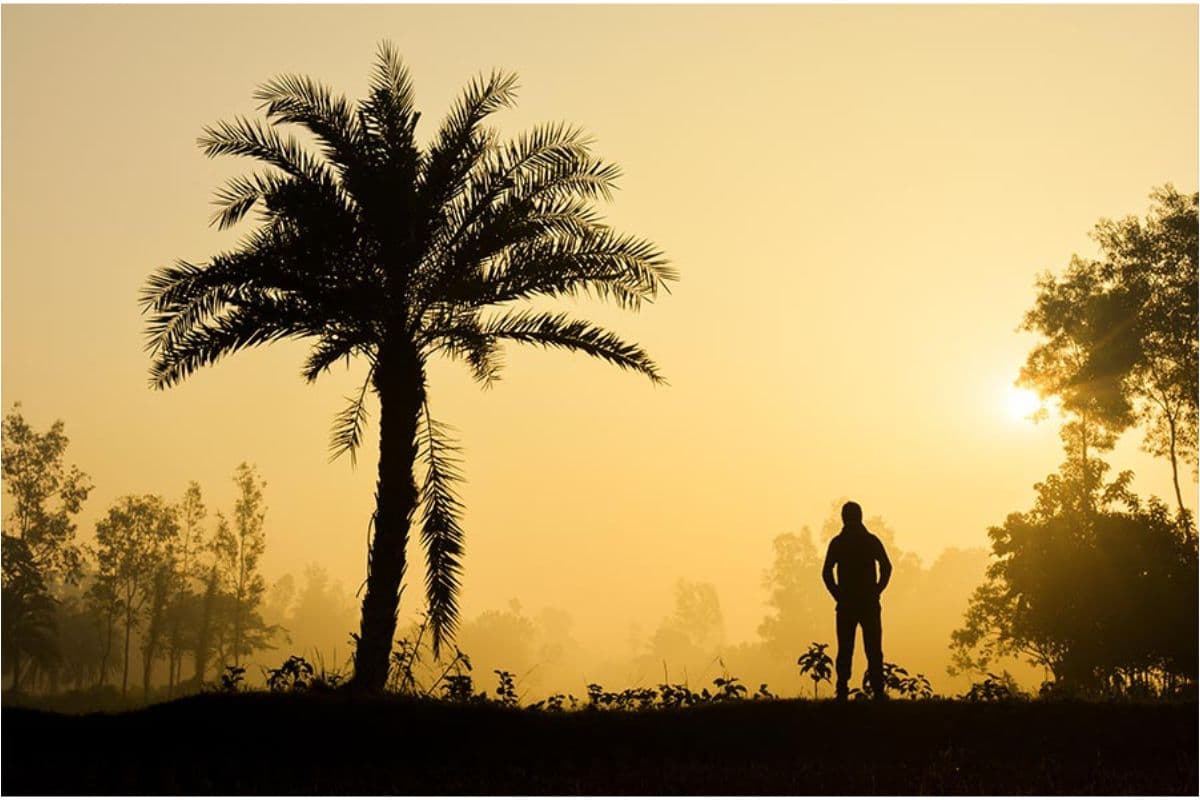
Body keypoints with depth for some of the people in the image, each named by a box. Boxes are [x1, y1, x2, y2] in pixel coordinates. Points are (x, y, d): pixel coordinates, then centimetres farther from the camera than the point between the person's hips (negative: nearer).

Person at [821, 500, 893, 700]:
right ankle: (878, 692, -5)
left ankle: (842, 693, -2)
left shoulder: (837, 542, 2)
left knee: (845, 651, 4)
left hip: (846, 604, 1)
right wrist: (875, 592, 2)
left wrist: (838, 595, 4)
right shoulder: (871, 540, 1)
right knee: (873, 651, 2)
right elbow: (886, 567, -5)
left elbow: (826, 572, -4)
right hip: (869, 603, 0)